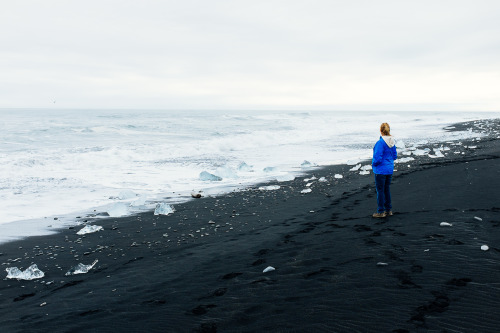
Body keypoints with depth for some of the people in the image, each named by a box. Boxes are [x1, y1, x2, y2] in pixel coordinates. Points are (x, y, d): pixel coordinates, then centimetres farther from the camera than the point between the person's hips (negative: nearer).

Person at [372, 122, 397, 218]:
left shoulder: (380, 142, -22)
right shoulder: (392, 141, 3)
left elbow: (378, 158, -22)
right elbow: (394, 156, 11)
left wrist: (373, 164, -4)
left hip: (380, 170, -7)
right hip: (390, 169, 8)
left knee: (380, 190, 2)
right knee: (387, 189, 17)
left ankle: (381, 212, 10)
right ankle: (388, 210, 24)